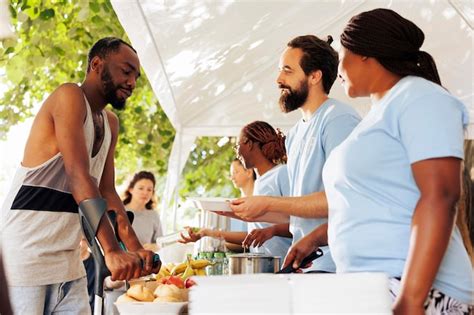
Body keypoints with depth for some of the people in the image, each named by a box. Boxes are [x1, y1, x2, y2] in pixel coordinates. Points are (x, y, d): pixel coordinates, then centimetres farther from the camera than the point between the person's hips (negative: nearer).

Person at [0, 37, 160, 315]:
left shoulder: (111, 124, 17)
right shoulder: (70, 97, -11)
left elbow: (107, 192, 13)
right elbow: (79, 177, -22)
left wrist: (136, 249, 0)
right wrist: (112, 250, -28)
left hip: (69, 262, 9)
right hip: (25, 257, -8)